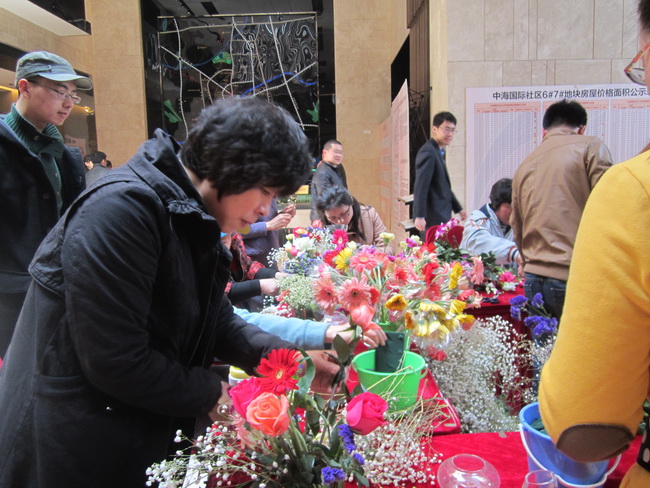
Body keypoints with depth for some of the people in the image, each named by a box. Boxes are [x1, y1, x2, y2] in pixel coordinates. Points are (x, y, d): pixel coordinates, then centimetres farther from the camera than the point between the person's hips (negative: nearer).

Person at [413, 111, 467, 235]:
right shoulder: (428, 152, -13)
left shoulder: (438, 152, 18)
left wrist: (458, 208, 22)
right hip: (433, 219, -10)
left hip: (441, 217, 10)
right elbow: (420, 187, -21)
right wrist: (419, 216, -27)